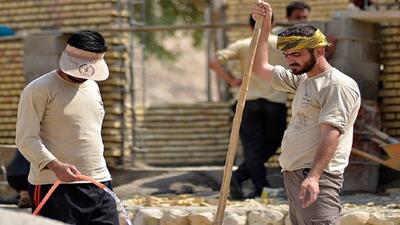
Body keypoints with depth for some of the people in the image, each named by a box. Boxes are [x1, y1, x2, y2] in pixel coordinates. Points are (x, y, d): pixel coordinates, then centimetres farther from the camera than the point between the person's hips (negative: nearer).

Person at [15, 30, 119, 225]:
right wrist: (55, 165, -28)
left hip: (99, 184, 7)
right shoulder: (39, 90, -6)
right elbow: (26, 139, -13)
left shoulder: (93, 87, 18)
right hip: (56, 187, -7)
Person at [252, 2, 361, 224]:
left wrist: (313, 177, -30)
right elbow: (260, 68, 28)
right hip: (294, 174, 10)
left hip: (316, 177, -10)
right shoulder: (302, 79, 20)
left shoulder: (340, 85, -10)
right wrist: (265, 26, 18)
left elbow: (331, 134, -20)